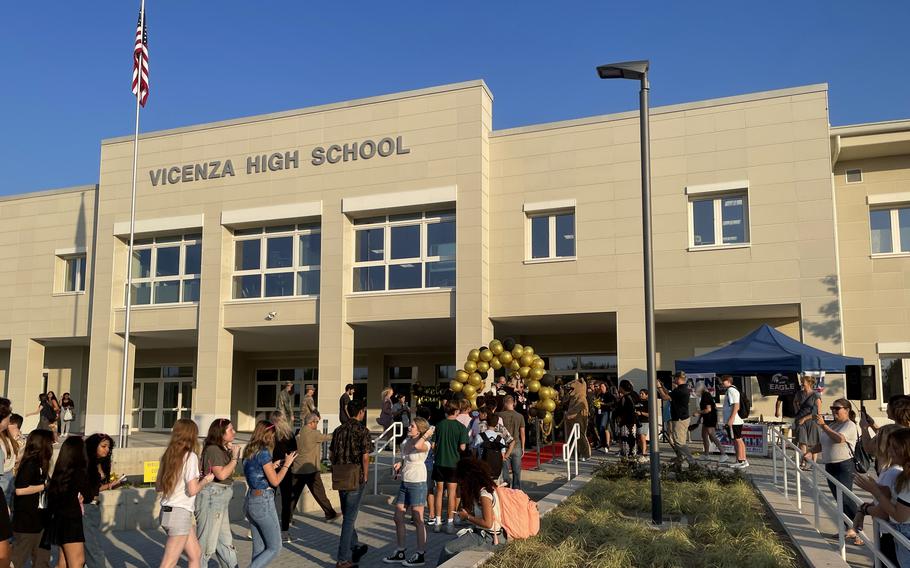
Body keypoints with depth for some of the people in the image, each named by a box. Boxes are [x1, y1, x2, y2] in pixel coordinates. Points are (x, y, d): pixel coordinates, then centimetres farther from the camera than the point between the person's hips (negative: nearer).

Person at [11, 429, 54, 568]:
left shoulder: (39, 464, 9)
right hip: (26, 520, -9)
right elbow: (20, 490, -26)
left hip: (38, 519, 9)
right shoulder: (30, 464, -17)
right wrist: (45, 486, -18)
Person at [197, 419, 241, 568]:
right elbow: (221, 474, -24)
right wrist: (234, 457, -14)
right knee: (207, 543, 0)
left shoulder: (223, 450, 11)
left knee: (225, 541, 17)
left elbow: (230, 472, 16)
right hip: (212, 497, -10)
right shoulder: (213, 449, -16)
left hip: (221, 499, 10)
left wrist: (233, 453, 5)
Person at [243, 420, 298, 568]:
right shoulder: (263, 452, -15)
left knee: (259, 548, 14)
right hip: (263, 501, -8)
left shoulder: (248, 452, 9)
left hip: (250, 501, 8)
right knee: (274, 548, 2)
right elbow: (275, 481, -14)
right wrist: (286, 464, -3)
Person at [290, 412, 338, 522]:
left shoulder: (298, 433, 8)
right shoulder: (313, 433, -13)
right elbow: (327, 437, -2)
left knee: (294, 494, 11)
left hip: (297, 469, 6)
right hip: (310, 469, -6)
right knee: (319, 493, 3)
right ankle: (330, 514, 11)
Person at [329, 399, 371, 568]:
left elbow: (331, 454, 12)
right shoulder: (362, 430, -9)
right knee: (350, 517, -1)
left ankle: (355, 547, 35)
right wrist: (365, 477, -4)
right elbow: (365, 457, -14)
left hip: (340, 477, 6)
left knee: (347, 514, 20)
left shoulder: (338, 430, 9)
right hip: (355, 476, -6)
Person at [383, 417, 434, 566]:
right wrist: (399, 464, 4)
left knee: (417, 520, 1)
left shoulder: (425, 445, -13)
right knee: (398, 518, 12)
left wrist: (426, 435, -23)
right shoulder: (405, 442, 10)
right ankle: (400, 553, 26)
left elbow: (417, 446, -38)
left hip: (417, 484, -8)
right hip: (404, 483, 8)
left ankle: (420, 555, 12)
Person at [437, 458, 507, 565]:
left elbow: (487, 523, -23)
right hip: (483, 533, 9)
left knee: (448, 549, -9)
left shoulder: (484, 494, -20)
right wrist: (467, 513, 1)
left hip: (488, 539, -9)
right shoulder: (486, 488, 8)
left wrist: (467, 516, -11)